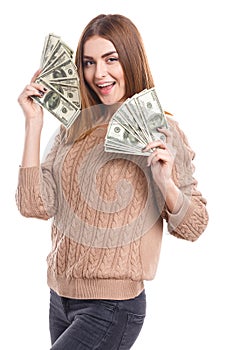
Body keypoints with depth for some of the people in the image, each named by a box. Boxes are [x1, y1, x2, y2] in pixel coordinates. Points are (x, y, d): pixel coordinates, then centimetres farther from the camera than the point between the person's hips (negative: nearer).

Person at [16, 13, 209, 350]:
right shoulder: (74, 128, 4)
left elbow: (193, 228, -6)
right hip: (60, 298, 5)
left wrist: (165, 182, -24)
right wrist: (34, 122, -8)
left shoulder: (161, 131, -8)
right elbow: (34, 205, -7)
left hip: (111, 308, -5)